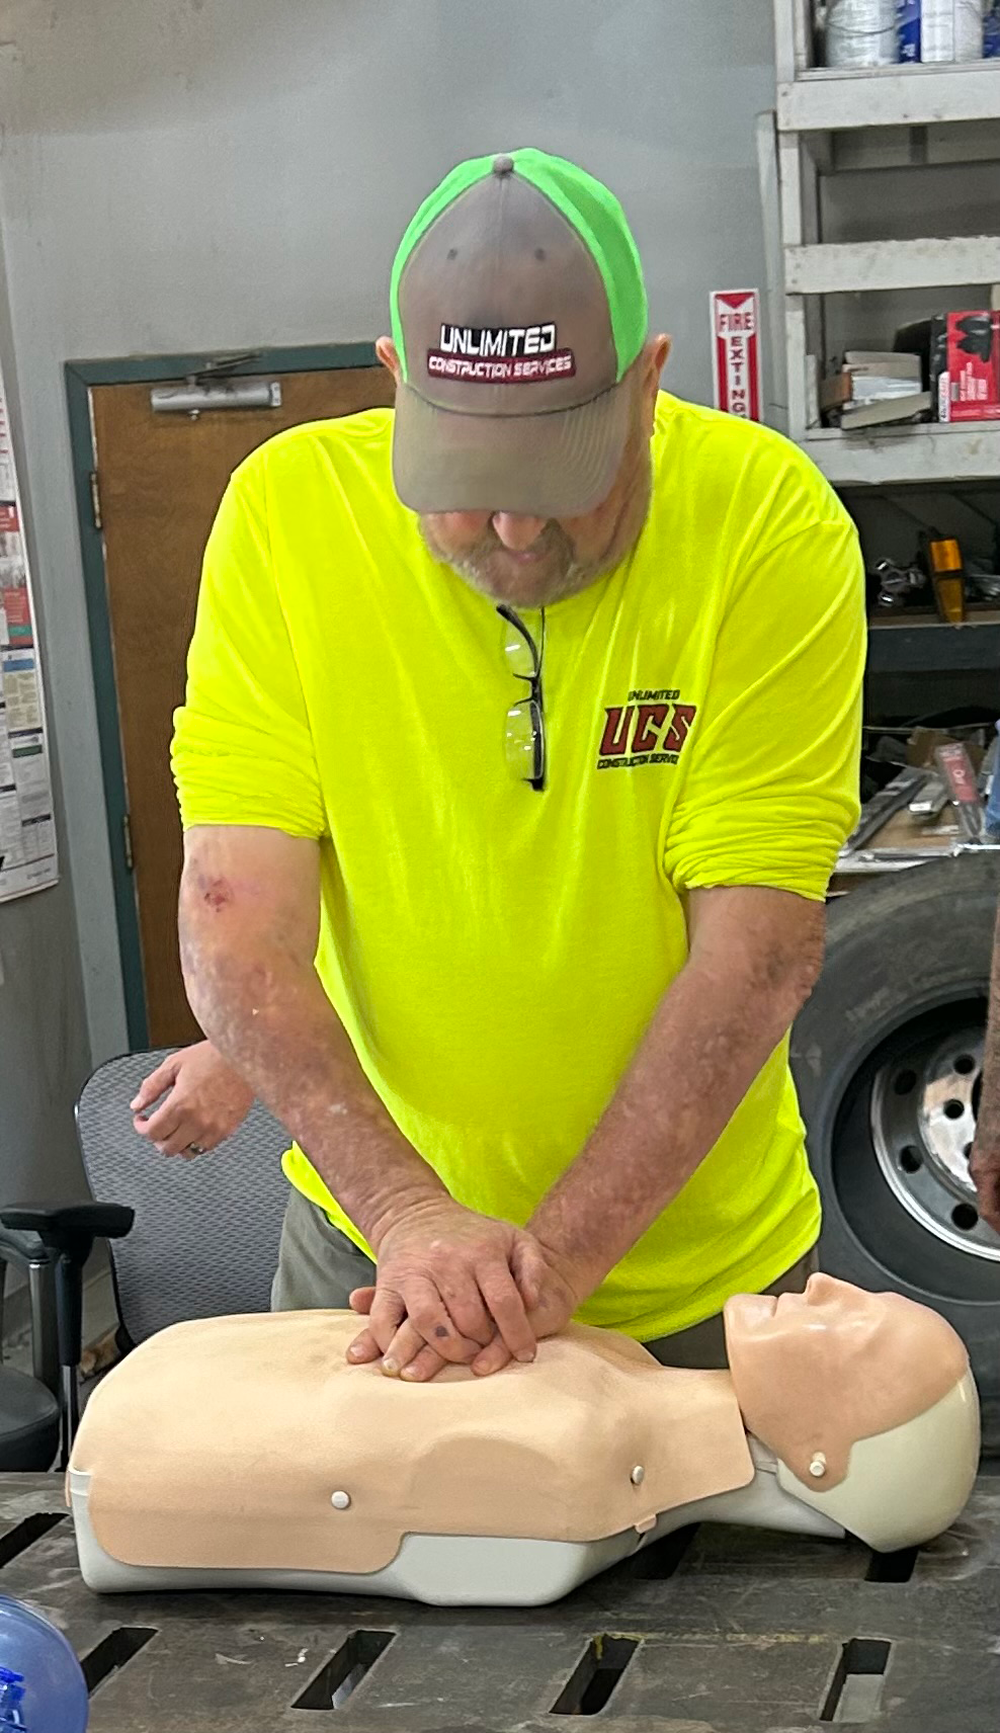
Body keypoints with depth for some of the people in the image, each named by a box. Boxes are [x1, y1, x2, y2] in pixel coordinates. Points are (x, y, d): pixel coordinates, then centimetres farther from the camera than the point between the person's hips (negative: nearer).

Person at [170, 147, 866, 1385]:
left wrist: (556, 1256, -27)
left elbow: (757, 953, -21)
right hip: (372, 1228, 1)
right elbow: (234, 930, -17)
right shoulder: (289, 506, -15)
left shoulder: (769, 520, -19)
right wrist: (406, 1208, -27)